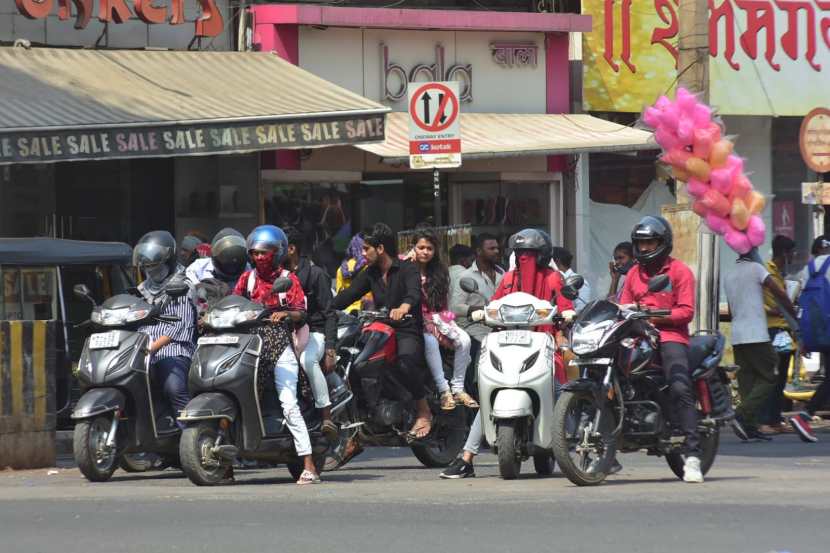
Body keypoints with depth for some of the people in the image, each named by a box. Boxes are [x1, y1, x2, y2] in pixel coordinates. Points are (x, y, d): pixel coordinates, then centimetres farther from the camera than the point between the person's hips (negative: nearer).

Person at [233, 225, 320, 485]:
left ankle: (309, 467, -17)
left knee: (289, 404, -14)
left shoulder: (288, 278, 5)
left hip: (280, 347, -4)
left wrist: (285, 314, -24)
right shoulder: (248, 277, 15)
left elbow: (301, 312, -3)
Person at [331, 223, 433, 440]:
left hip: (407, 331, -7)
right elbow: (348, 295, 11)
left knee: (406, 360, -36)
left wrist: (403, 308, -48)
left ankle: (424, 413, -22)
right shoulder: (370, 274, 17)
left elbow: (414, 293, -25)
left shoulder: (407, 269, -5)